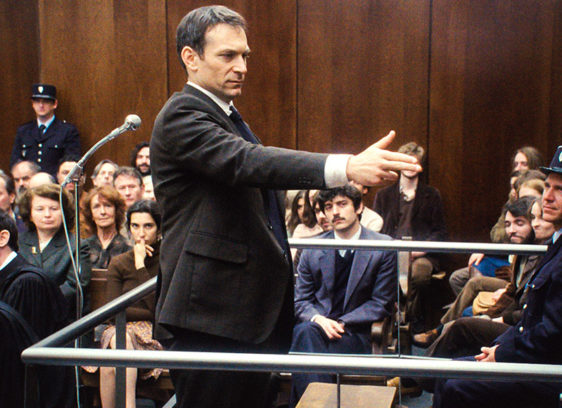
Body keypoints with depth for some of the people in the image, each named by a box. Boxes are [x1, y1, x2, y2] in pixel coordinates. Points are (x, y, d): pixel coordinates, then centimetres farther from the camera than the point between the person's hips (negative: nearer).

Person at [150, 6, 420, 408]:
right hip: (211, 318, -10)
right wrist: (348, 167, -43)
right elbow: (246, 161, -31)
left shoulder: (227, 116, 18)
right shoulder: (181, 116, -14)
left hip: (255, 311, 10)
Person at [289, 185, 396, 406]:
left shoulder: (383, 247, 0)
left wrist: (341, 323, -12)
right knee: (304, 331, -35)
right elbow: (301, 300, 12)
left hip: (354, 332, -3)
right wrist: (318, 319, -13)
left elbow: (381, 303, 0)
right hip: (316, 326, 3)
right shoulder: (312, 249, 9)